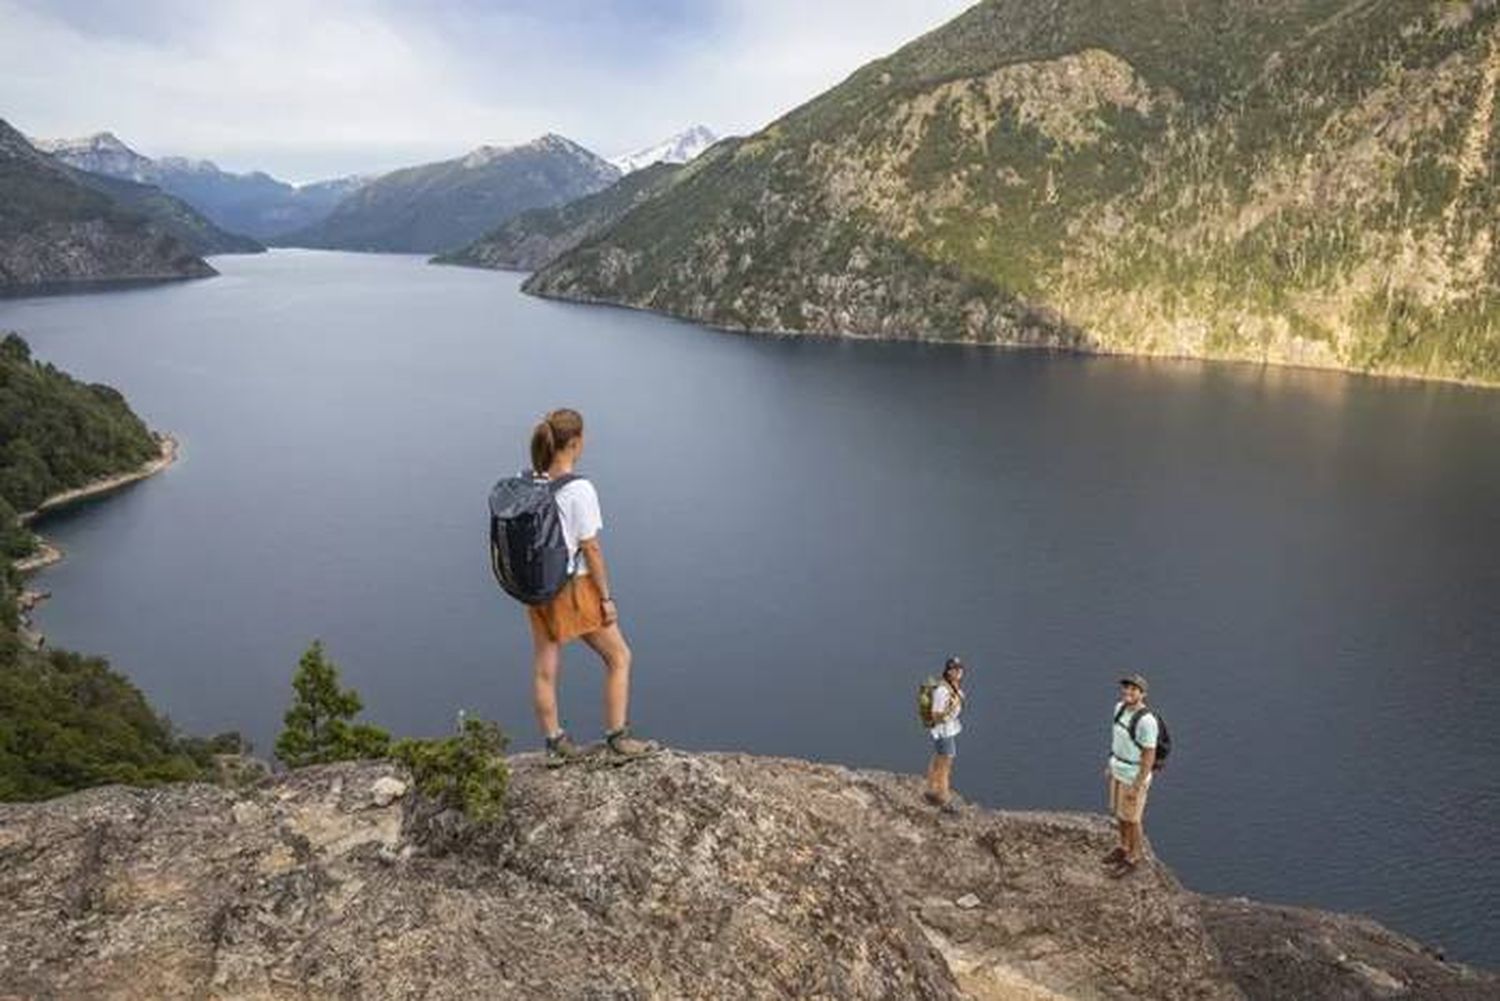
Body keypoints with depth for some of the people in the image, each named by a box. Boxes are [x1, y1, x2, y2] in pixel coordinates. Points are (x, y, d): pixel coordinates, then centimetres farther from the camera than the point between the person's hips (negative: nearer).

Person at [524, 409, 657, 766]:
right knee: (618, 657, 11)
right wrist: (606, 598, -9)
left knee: (545, 670, 13)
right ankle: (617, 740, 15)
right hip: (574, 586, -6)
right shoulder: (579, 489, -19)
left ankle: (555, 745, 25)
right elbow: (590, 549, -16)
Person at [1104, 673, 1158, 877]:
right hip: (1119, 770, 8)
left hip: (1135, 776, -8)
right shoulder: (1121, 707, -7)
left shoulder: (1146, 721, -32)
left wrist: (1137, 787, -19)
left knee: (1131, 818, 10)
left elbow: (1150, 756, -25)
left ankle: (1133, 858, 32)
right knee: (1119, 811, 23)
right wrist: (1111, 764, 17)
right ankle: (1125, 848, 44)